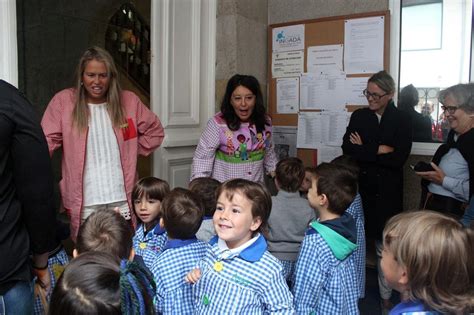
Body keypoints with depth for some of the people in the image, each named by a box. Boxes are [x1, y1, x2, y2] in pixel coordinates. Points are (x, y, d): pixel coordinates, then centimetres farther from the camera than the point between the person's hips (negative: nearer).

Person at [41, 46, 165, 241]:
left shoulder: (129, 101, 5)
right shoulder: (63, 101, -1)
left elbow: (155, 131, 15)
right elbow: (46, 143, -5)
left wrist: (132, 152, 6)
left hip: (122, 198, 2)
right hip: (83, 202, -1)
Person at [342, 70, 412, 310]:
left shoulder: (402, 120, -1)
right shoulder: (358, 116, 6)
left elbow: (399, 158, -12)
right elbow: (347, 148, -5)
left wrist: (364, 150, -7)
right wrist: (378, 150, -11)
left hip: (386, 191, -2)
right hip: (359, 187, 2)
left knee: (384, 247, 5)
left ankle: (386, 297, 21)